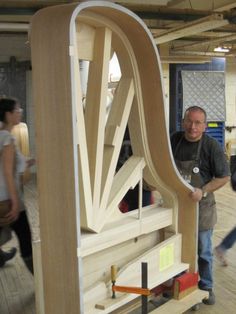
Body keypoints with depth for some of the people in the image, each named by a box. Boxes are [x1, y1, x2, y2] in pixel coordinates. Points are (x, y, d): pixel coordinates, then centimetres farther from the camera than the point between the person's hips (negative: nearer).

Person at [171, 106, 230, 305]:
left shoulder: (212, 146, -14)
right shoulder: (174, 140, -2)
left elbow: (224, 177, -10)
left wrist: (203, 191, -21)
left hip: (200, 206, -4)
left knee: (203, 250, 10)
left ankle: (206, 287, 28)